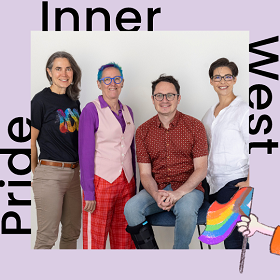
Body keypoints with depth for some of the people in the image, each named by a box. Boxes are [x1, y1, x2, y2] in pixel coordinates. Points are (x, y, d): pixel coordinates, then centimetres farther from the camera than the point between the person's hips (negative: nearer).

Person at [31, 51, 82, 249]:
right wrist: (37, 172, -2)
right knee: (47, 236, -1)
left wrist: (78, 167, 12)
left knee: (72, 232, 14)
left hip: (74, 172, 7)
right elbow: (31, 140, -6)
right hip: (50, 173, -6)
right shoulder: (41, 100, -8)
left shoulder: (74, 101, 11)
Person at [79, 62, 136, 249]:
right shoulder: (91, 110, -6)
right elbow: (86, 153, -9)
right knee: (96, 240, 2)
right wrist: (89, 193, -13)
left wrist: (134, 185, 13)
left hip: (126, 183, 6)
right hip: (101, 182, -5)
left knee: (124, 240, 11)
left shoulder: (127, 111, 12)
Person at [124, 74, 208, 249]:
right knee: (131, 208, -26)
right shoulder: (143, 131, 6)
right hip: (157, 189, 3)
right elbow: (145, 173, 3)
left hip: (188, 188, -2)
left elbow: (201, 169, -6)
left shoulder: (195, 126, -1)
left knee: (186, 209, -35)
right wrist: (156, 195, -19)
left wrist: (178, 193, -21)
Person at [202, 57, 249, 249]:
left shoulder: (243, 110, -6)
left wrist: (249, 182, -15)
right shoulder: (211, 112, 15)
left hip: (234, 182, -6)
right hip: (212, 181, 7)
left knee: (233, 239, -9)